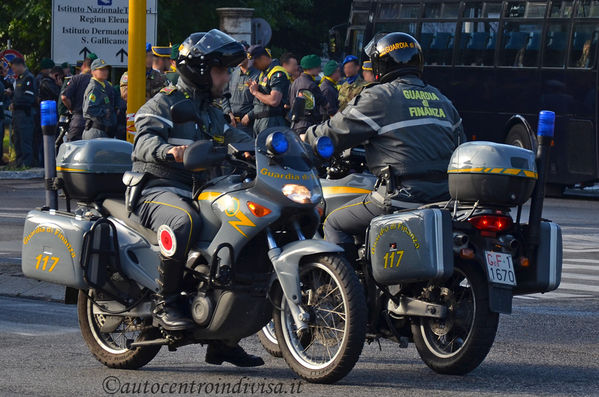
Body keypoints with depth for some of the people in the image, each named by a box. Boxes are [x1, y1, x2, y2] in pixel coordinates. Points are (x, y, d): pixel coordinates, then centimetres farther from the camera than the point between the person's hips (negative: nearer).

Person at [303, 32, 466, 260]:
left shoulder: (378, 97, -3)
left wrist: (306, 138, 20)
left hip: (403, 194, -7)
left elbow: (334, 135, 1)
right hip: (446, 195, 7)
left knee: (335, 224, 6)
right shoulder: (441, 100, 18)